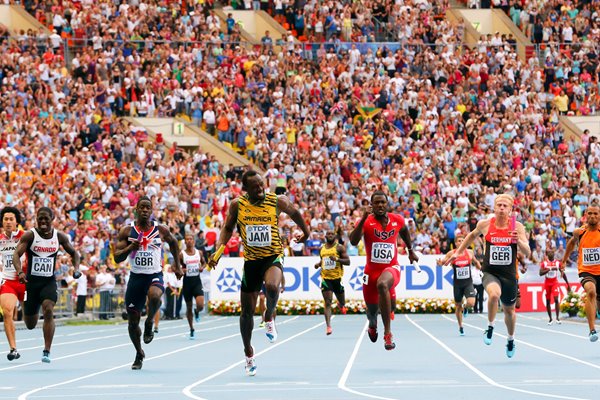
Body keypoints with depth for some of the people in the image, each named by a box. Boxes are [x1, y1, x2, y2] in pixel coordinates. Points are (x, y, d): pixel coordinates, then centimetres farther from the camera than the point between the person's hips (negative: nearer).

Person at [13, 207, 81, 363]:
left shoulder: (60, 237, 1)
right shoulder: (29, 235, -8)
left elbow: (74, 253, 16)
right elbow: (17, 254, -16)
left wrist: (76, 268, -2)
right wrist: (20, 272, -34)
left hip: (49, 281, 1)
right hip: (32, 280, -1)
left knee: (48, 310, -25)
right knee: (30, 325, 6)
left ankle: (47, 351, -19)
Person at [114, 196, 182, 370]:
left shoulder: (161, 230, -1)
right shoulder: (127, 231, -2)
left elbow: (173, 242, 21)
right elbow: (117, 258, -3)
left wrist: (177, 265, 23)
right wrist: (130, 247, -20)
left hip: (155, 275, -2)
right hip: (136, 276, 2)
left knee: (154, 295, -38)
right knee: (132, 321, 5)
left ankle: (149, 323, -7)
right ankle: (139, 354, 29)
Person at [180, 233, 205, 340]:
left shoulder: (199, 253, 3)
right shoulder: (182, 255, -3)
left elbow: (203, 262, 19)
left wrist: (202, 267, -3)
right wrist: (181, 270, -18)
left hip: (197, 281, 0)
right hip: (187, 282, 0)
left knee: (200, 305, -17)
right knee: (189, 307, 8)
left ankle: (197, 312, 21)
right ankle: (191, 330, 22)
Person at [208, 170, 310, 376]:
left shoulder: (277, 201, -8)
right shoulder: (237, 205, -5)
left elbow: (294, 212, 12)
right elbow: (227, 228, 7)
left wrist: (305, 232, 27)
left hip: (273, 257, -2)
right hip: (251, 260, 2)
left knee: (272, 286, -36)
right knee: (247, 311, 7)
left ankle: (270, 317, -4)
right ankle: (248, 352, 28)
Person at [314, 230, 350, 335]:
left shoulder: (339, 247, -3)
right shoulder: (322, 248, 11)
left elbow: (348, 261, -7)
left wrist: (337, 259, -22)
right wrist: (318, 264, 6)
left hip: (337, 278, -2)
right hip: (326, 278, 2)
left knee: (342, 301, 15)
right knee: (327, 302, -10)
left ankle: (341, 304, 55)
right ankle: (328, 326, -16)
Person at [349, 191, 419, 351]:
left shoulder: (397, 220, -2)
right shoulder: (366, 222, -10)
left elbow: (404, 231, 22)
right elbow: (353, 241, -26)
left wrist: (411, 251, 29)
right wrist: (364, 218, -34)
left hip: (391, 267, -1)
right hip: (372, 269, 1)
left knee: (382, 285, -37)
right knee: (372, 309, 12)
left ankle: (388, 334, -32)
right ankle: (372, 325, 55)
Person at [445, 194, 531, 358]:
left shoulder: (517, 227, -8)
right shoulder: (485, 224, -6)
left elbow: (527, 254, -11)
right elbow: (473, 235, 17)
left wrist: (519, 241, -30)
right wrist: (458, 252, 19)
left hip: (509, 274, 2)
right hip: (490, 272, -2)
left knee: (509, 310, 18)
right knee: (494, 294, -34)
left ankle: (511, 340, 46)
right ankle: (490, 328, -9)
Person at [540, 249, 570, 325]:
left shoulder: (558, 263, 2)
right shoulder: (544, 263, -1)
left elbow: (563, 273, 8)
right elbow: (541, 273, -14)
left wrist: (568, 284, 7)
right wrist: (550, 269, -25)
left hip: (555, 283, -1)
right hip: (547, 283, 1)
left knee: (556, 299, -17)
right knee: (548, 301, 5)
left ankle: (558, 317, -17)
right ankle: (550, 318, 15)